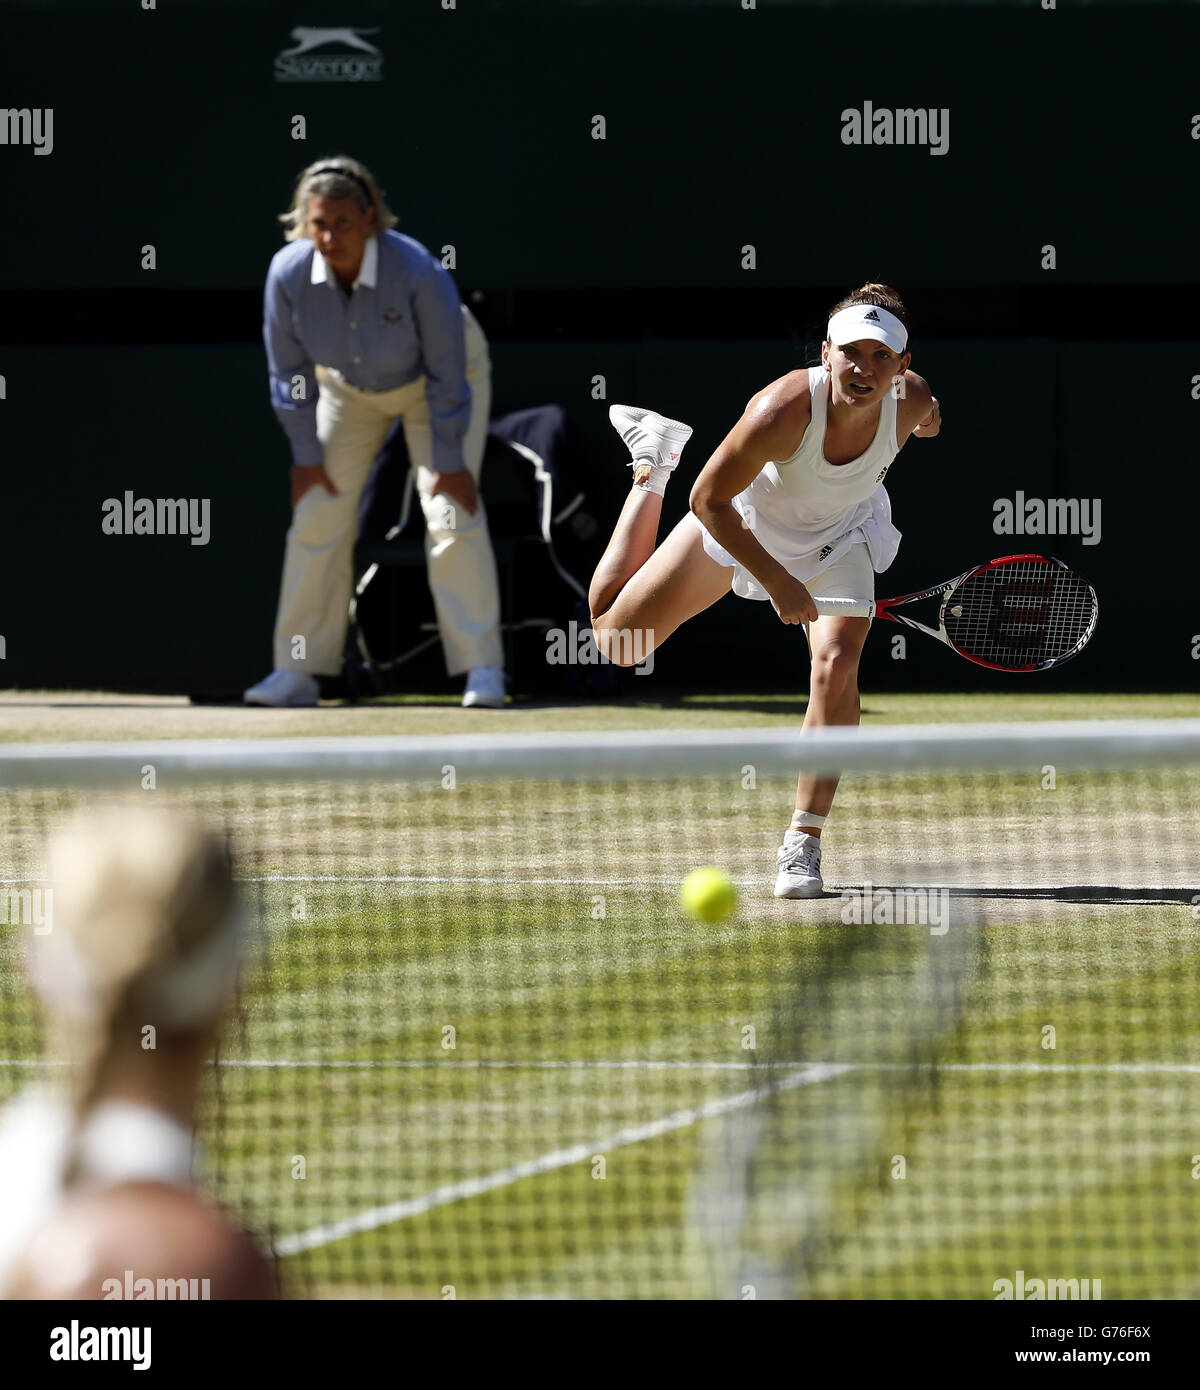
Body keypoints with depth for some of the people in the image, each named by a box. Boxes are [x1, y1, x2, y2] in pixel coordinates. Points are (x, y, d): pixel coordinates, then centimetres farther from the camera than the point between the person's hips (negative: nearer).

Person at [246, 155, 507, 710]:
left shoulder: (418, 271, -38)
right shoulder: (289, 274, -29)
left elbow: (447, 375, -27)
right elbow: (290, 372, -12)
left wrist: (450, 460, -22)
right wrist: (306, 454, -9)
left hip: (437, 378, -3)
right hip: (347, 385, 3)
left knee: (452, 513, -16)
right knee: (317, 515, -4)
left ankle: (482, 670, -14)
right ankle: (297, 673, 3)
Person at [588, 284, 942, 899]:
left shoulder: (910, 400, -30)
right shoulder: (782, 410, -41)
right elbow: (709, 501, -30)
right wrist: (775, 581, -30)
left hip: (837, 539, 2)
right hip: (743, 524, -2)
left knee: (837, 663, -26)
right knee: (615, 638, 12)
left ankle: (803, 842, -15)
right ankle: (653, 463, 34)